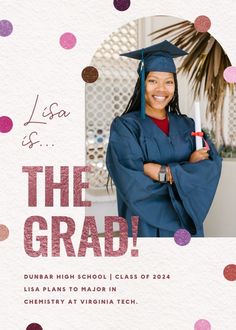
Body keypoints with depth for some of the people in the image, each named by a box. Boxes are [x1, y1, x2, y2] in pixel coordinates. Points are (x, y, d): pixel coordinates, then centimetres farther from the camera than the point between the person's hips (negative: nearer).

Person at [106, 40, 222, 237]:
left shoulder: (187, 126, 5)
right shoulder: (125, 127, -8)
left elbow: (212, 166, -9)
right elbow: (134, 182, -20)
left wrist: (165, 172, -21)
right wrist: (189, 168, -15)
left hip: (187, 223, 4)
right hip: (147, 226, -4)